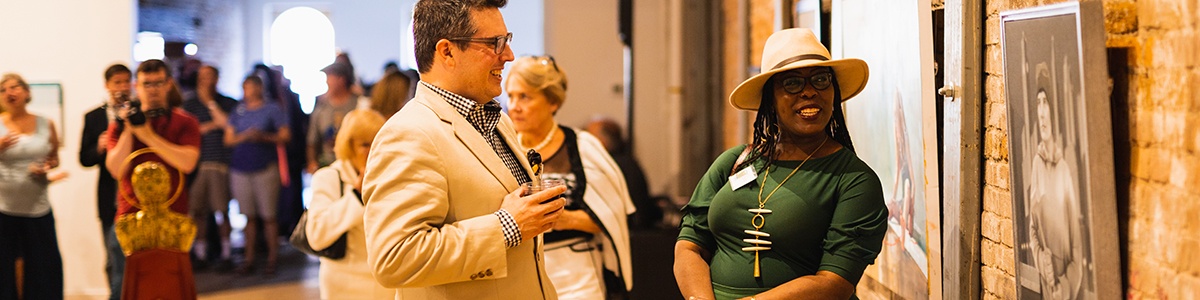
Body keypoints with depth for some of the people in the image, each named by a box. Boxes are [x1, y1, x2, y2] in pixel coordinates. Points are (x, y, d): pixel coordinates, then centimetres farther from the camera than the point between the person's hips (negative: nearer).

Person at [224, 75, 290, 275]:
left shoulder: (272, 110, 4)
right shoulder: (238, 111, 14)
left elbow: (285, 136, -1)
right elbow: (228, 139, 9)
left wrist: (264, 137, -15)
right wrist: (245, 136, -10)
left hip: (266, 168, -3)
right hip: (241, 168, 3)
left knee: (268, 216, -5)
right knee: (249, 216, 4)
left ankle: (271, 259, 1)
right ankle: (249, 258, 10)